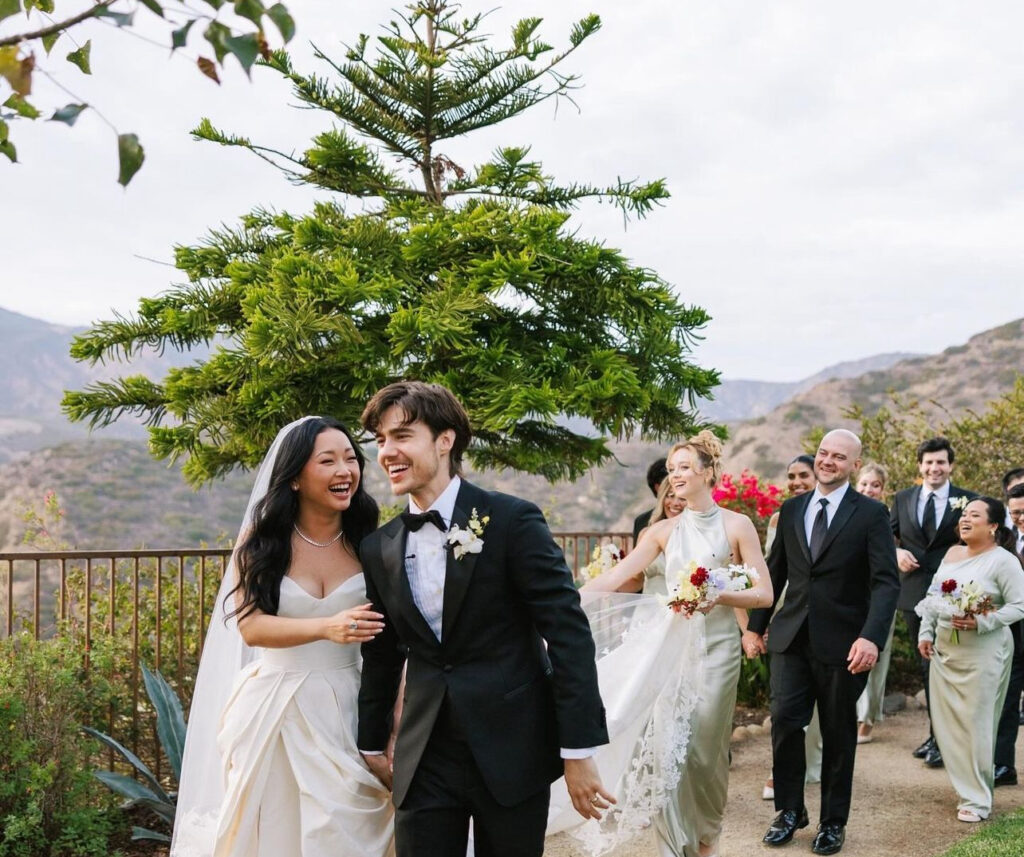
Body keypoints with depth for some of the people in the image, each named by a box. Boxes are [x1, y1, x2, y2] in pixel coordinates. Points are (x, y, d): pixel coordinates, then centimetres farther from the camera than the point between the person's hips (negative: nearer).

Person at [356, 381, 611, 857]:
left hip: (513, 754, -3)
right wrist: (372, 746, 19)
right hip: (424, 762, 4)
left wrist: (579, 751, -13)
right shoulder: (379, 548, 6)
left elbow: (569, 633, -11)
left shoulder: (513, 520, -9)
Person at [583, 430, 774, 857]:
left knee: (705, 746, 3)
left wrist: (720, 596, -21)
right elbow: (615, 576, -1)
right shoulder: (664, 530, 6)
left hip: (716, 646, -2)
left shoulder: (736, 525, -1)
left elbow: (764, 593, -5)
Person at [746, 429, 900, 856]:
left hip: (842, 644, -3)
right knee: (784, 721, -2)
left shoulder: (871, 513, -4)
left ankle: (833, 822, 24)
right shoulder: (791, 509, 9)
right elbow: (775, 571, 15)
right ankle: (789, 810, 17)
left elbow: (886, 581, -12)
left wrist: (871, 637, -24)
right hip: (792, 639, 3)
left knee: (838, 734, 9)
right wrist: (756, 624, 14)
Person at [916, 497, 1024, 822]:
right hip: (944, 649, 7)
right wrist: (926, 632, 8)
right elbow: (932, 597, 16)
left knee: (976, 723, -1)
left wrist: (982, 622, -22)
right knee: (945, 720, 8)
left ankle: (977, 799, 11)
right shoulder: (951, 554, 10)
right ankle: (965, 786, 24)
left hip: (982, 652, -7)